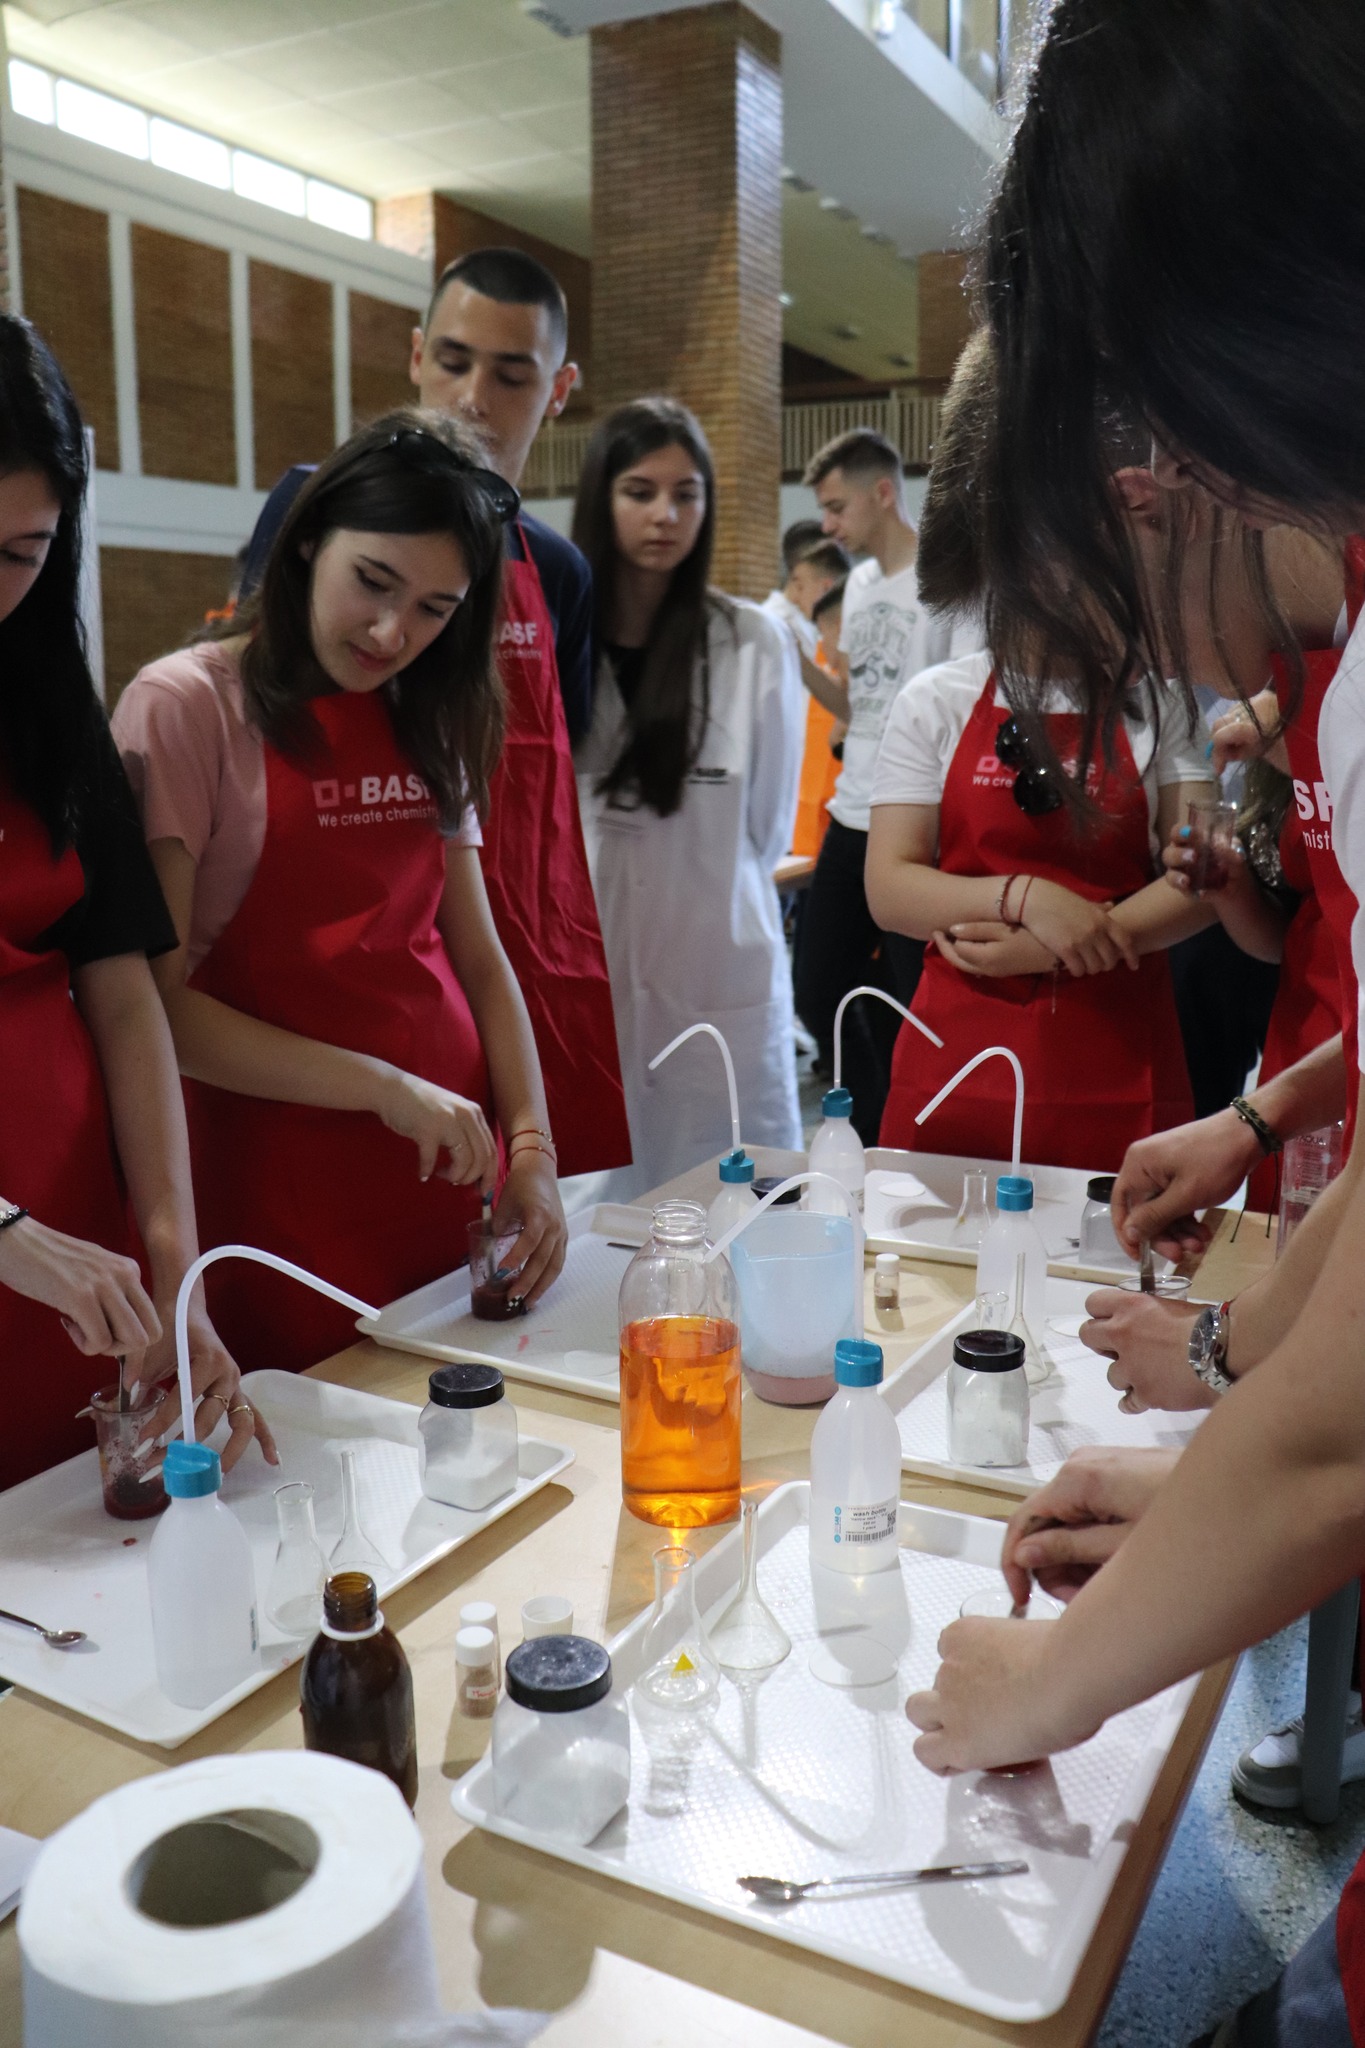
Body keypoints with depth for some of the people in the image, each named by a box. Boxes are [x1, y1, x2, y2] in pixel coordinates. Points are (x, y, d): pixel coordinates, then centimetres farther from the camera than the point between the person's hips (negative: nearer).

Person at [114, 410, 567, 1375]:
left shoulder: (428, 723, 12)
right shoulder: (186, 704, -7)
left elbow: (479, 956, 11)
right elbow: (156, 998, -12)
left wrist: (532, 1148, -1)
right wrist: (385, 1087, -16)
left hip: (453, 1160, 5)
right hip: (284, 1179, -5)